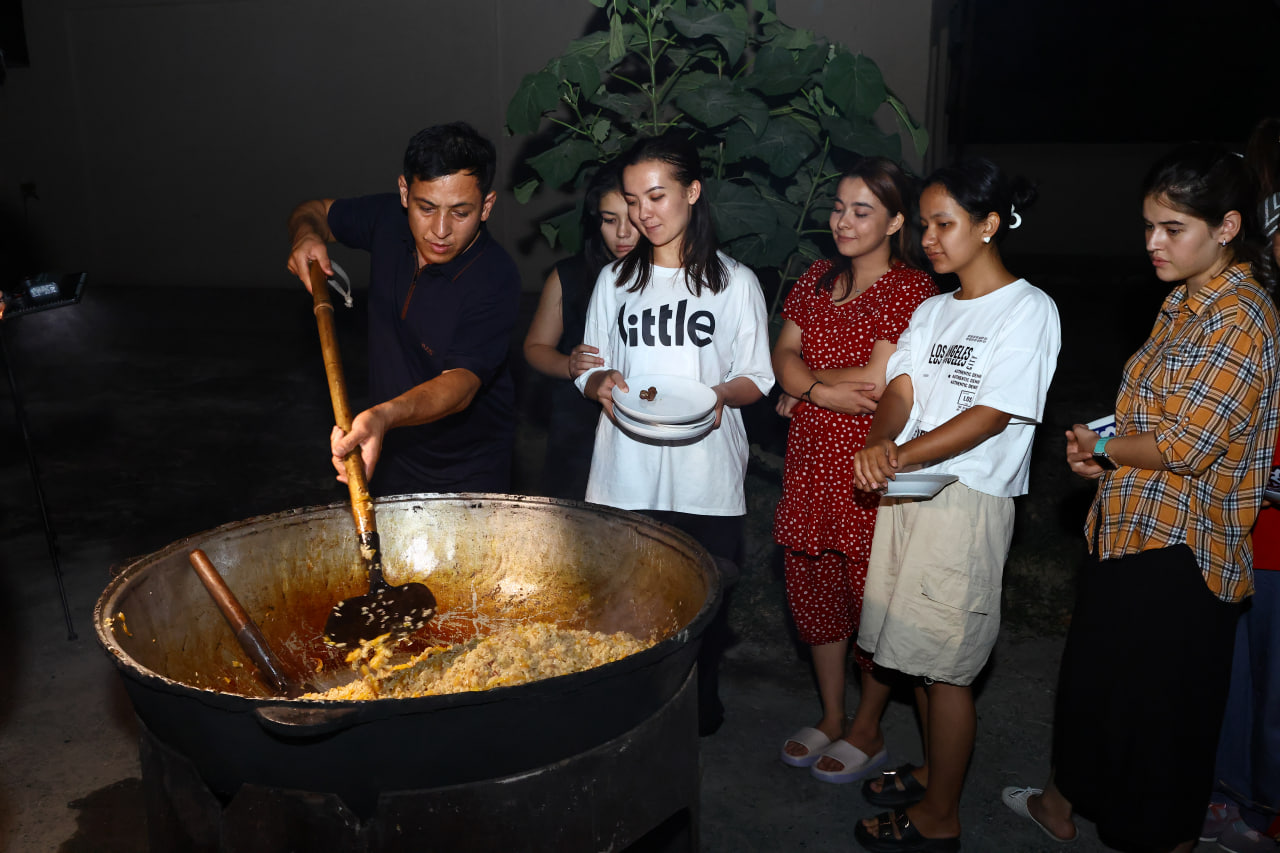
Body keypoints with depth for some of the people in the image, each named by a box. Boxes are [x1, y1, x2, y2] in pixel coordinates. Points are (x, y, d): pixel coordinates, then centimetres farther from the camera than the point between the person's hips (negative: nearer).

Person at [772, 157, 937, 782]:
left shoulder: (910, 287, -9)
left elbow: (878, 380, -17)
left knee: (875, 592, 6)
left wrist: (802, 386, -6)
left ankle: (868, 730, 26)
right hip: (811, 460, 6)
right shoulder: (819, 279, 12)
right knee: (814, 584, 13)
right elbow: (784, 355, 4)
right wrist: (824, 391, -15)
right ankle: (830, 718, 32)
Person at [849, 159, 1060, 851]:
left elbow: (992, 416, -14)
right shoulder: (932, 310, 16)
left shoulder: (1028, 309, -6)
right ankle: (931, 772, 32)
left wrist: (901, 456, -20)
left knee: (945, 662, 1)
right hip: (905, 491, 6)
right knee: (919, 649, 14)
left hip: (969, 501, -6)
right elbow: (901, 390, 4)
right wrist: (878, 445, -17)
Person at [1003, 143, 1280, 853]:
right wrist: (1103, 457, 1)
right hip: (1127, 530, 10)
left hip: (1177, 549, -9)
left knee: (1165, 705, 7)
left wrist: (1099, 444, -8)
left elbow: (1186, 444, -23)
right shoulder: (1185, 303, 11)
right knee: (1092, 675, 23)